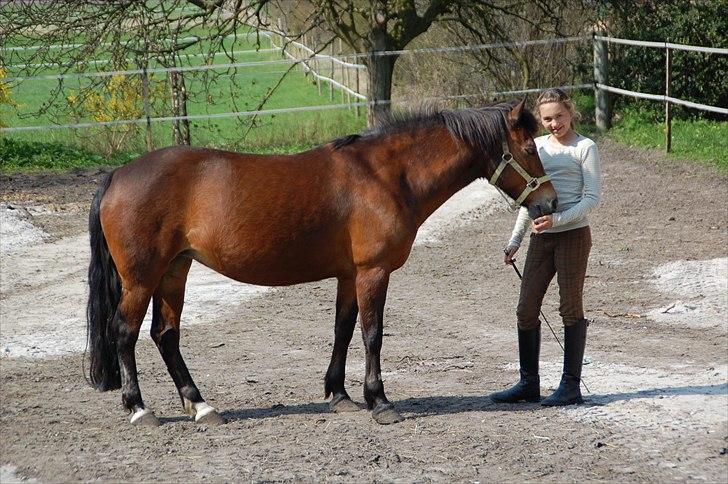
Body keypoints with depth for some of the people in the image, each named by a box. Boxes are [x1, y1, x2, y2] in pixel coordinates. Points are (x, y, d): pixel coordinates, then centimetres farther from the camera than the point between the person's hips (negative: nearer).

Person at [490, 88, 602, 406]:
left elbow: (593, 197, -11)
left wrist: (558, 219, -22)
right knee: (526, 309, 5)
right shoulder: (538, 146, 12)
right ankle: (529, 384, 14)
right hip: (541, 238, 6)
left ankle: (571, 385, 6)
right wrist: (514, 240, 15)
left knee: (570, 308, -1)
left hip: (573, 235, -6)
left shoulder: (584, 148, -5)